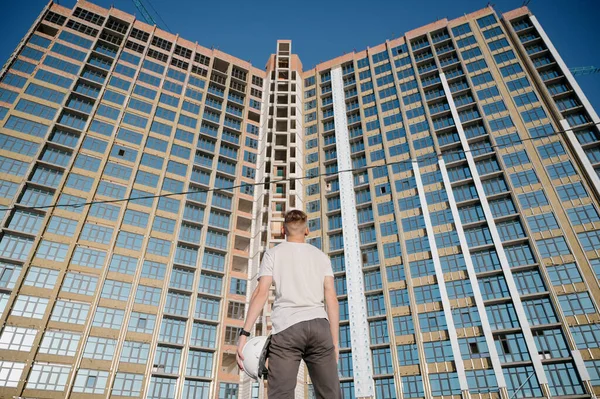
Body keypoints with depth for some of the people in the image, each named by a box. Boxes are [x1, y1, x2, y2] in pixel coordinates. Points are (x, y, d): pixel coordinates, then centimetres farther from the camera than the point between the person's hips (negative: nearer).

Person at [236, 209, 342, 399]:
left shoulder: (273, 253, 13)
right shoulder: (321, 256, 19)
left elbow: (261, 293, 0)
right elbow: (331, 299, 11)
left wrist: (244, 333, -2)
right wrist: (335, 341, 12)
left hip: (286, 328, -2)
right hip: (319, 326, 2)